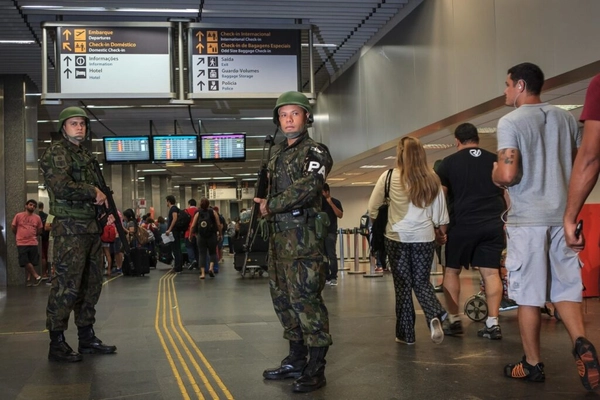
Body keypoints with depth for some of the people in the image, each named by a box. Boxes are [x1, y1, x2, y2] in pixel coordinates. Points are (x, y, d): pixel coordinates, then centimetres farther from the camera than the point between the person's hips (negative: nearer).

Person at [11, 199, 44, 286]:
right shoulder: (18, 216, -1)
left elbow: (39, 230, 15)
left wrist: (31, 235, 11)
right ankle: (37, 277, 0)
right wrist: (20, 235, 15)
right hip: (21, 243, -2)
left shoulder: (37, 218, 5)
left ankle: (29, 279, 15)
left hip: (33, 243, 2)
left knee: (32, 263, 4)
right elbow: (13, 227, 7)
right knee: (25, 262, -8)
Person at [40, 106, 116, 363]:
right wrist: (93, 192, -9)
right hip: (70, 228, -9)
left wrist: (102, 196, 9)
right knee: (67, 285, -9)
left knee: (91, 284, 12)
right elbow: (62, 187, -20)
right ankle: (57, 343, -1)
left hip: (91, 227, 9)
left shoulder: (85, 155, 19)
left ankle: (87, 338, 20)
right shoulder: (57, 152, -6)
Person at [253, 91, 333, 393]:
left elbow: (306, 187, -21)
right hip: (278, 236, 9)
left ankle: (316, 369, 0)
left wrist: (270, 206, -14)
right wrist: (265, 206, 6)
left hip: (303, 237, -9)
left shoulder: (315, 151, -6)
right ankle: (296, 360, 25)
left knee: (306, 300, -8)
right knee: (283, 299, 13)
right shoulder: (277, 154, 19)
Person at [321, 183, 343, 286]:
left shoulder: (335, 202, 3)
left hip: (330, 232, -4)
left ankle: (333, 278, -8)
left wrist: (331, 203, -12)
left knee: (331, 255, -10)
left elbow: (340, 215, -8)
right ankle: (326, 277, 9)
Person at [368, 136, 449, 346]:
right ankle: (435, 316, -11)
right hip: (425, 238, 2)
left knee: (403, 285, 8)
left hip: (397, 237, -2)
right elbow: (440, 214, 6)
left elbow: (372, 208, 1)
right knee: (422, 282, 14)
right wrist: (440, 232, 22)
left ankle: (406, 333, 14)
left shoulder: (389, 177, -6)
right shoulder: (432, 179, 0)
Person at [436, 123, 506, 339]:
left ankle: (454, 320, 11)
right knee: (491, 272, 4)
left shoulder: (449, 163, 3)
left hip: (463, 224, -3)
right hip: (493, 224, 3)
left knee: (451, 270, 11)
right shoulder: (495, 160, 11)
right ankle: (493, 323, 2)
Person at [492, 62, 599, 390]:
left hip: (527, 220, -5)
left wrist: (495, 174, 3)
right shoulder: (565, 118, 10)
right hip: (563, 216, 5)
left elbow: (508, 174, -18)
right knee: (565, 288, 12)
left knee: (528, 295, 4)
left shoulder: (510, 122, -8)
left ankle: (533, 364, 13)